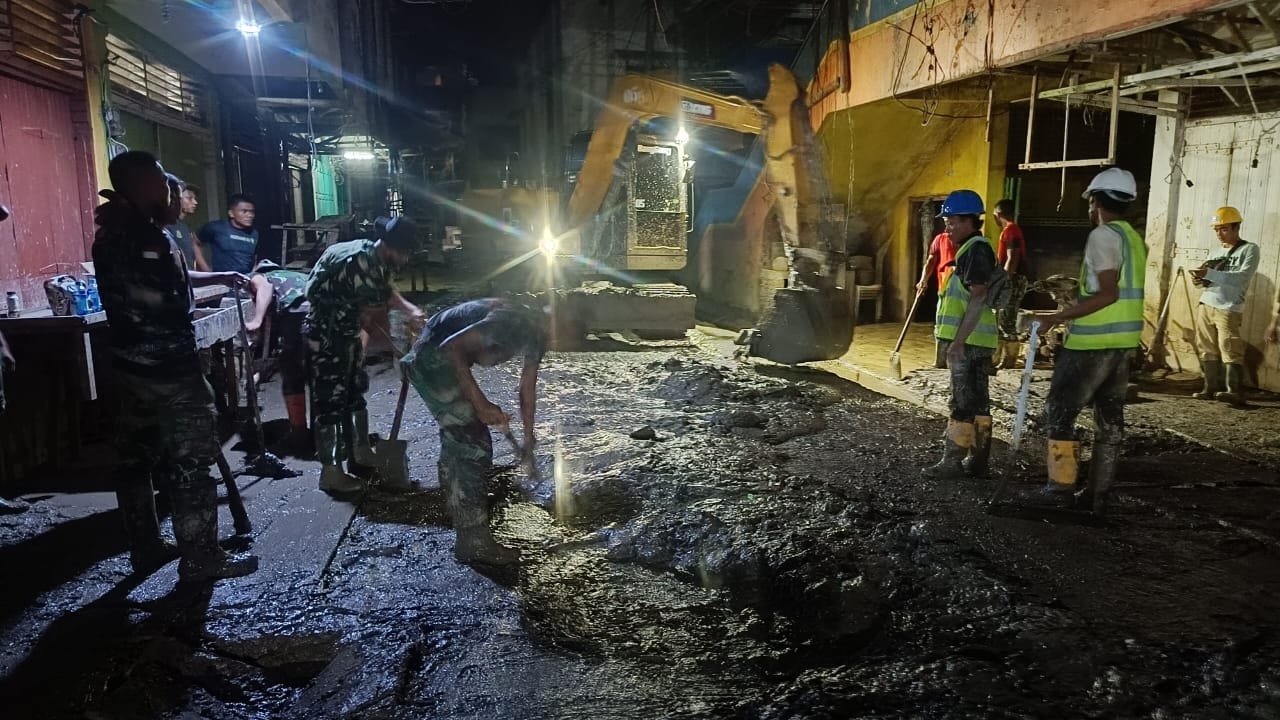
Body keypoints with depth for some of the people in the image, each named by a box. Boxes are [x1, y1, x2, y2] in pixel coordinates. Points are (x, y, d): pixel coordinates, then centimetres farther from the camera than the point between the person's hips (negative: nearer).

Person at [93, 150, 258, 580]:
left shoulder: (111, 235, 12)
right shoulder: (146, 237, -19)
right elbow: (172, 301, -16)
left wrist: (219, 277, 25)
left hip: (130, 366, 10)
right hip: (167, 369, -10)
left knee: (135, 460, 14)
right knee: (190, 464, -2)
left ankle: (145, 549, 25)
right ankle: (200, 558, 4)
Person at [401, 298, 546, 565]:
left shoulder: (537, 333, 5)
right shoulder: (514, 322, -26)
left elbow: (528, 388, 17)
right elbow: (452, 347, -30)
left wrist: (529, 438, 23)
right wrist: (480, 403, -28)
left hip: (443, 363, 11)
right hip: (434, 360, -11)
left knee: (456, 443, 21)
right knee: (474, 448, -9)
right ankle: (475, 543, -1)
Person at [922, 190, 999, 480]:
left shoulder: (976, 249, -14)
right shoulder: (975, 248, 18)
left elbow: (978, 298, -21)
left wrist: (957, 341, -22)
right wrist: (951, 332, 24)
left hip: (968, 341, -10)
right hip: (975, 340, 10)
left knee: (963, 402, -6)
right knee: (978, 402, 11)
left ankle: (953, 462, -1)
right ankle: (977, 460, 17)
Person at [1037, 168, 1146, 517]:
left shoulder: (1102, 236, -13)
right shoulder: (1134, 238, 15)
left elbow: (1108, 294, -21)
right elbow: (1124, 293, 18)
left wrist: (1058, 317, -22)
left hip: (1093, 341, -9)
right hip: (1123, 341, 9)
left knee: (1059, 410, 0)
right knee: (1110, 418, 10)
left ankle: (1062, 486, 0)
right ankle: (1097, 494, 16)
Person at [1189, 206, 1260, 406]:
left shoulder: (1249, 249, 0)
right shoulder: (1217, 251, 19)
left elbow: (1242, 278, -14)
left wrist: (1210, 274, -24)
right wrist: (1199, 279, -7)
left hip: (1229, 309, -6)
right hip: (1205, 305, 6)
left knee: (1230, 351, -12)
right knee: (1208, 350, 4)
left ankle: (1236, 392, -14)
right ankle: (1211, 388, 10)